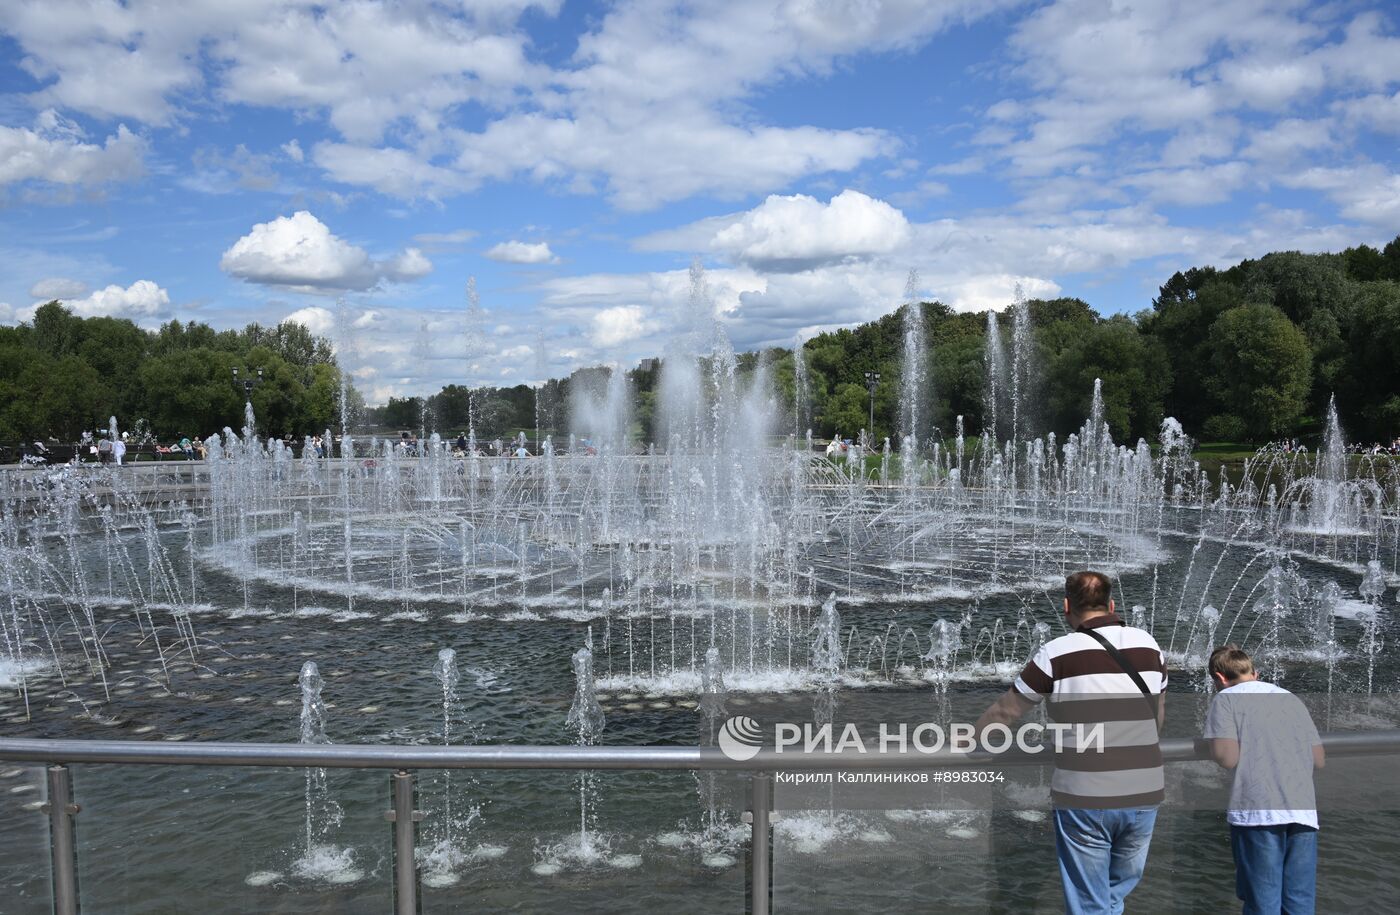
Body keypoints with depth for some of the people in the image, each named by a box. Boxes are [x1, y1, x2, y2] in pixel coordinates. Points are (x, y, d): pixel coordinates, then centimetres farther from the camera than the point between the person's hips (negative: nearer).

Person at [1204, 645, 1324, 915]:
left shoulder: (1226, 698, 4)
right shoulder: (1292, 698, 20)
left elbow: (1227, 758, -7)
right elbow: (1319, 760, 18)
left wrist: (1211, 738, 13)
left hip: (1257, 811, -5)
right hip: (1304, 810, 5)